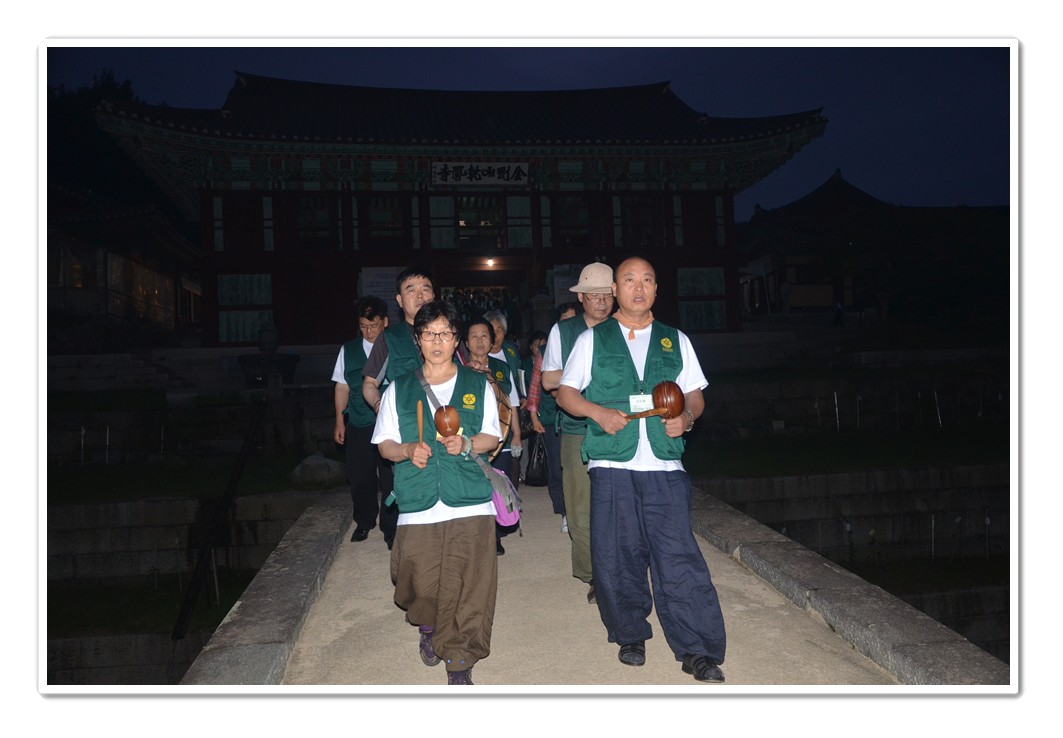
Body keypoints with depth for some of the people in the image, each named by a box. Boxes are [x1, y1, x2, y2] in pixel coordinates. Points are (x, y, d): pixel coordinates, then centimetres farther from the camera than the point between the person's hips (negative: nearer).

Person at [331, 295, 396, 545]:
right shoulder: (349, 350, 7)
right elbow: (342, 386, 10)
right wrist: (339, 421, 8)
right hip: (358, 425, 3)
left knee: (390, 478, 2)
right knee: (359, 477, 12)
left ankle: (390, 529, 18)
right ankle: (364, 522, 33)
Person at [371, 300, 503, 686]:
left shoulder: (478, 385, 10)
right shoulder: (399, 389, 10)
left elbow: (492, 437, 12)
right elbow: (385, 444, 11)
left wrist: (467, 444, -9)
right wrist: (407, 450, -10)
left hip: (470, 505, -1)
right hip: (418, 506, 1)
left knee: (468, 588, -5)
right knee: (420, 584, 3)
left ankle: (460, 665, 10)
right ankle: (428, 628, 36)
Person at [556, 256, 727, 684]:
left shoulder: (675, 341, 15)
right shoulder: (592, 340, 11)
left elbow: (694, 394, 16)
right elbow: (565, 392, 10)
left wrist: (687, 416, -6)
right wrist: (596, 411, -8)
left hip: (664, 465, 0)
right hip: (611, 464, 0)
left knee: (678, 556, -5)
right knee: (617, 556, 4)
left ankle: (697, 651, 5)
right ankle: (631, 636, 24)